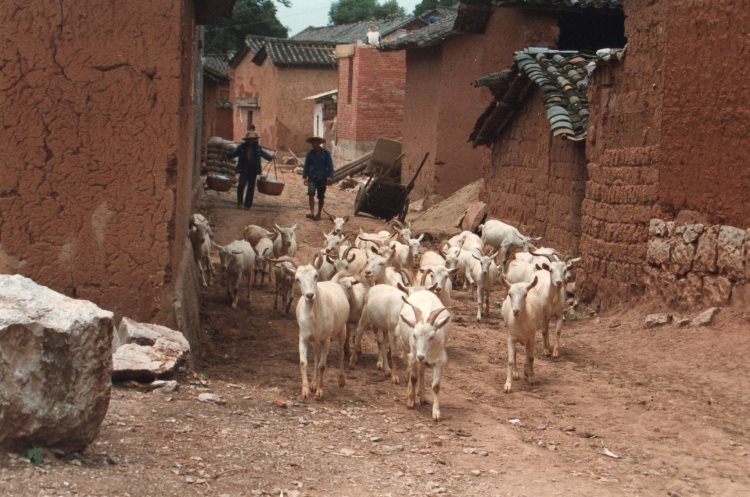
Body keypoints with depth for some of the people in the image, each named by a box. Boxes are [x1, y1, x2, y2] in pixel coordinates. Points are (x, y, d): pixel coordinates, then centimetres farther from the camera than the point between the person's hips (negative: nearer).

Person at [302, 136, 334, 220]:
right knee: (311, 194, -18)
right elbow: (306, 166, 11)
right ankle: (312, 213, -22)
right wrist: (305, 177, 7)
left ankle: (319, 214, 20)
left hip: (322, 178, -1)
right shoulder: (310, 154, 4)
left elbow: (330, 166, -4)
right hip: (312, 177, 1)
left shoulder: (326, 153, -3)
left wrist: (330, 178, -11)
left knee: (321, 197, 6)